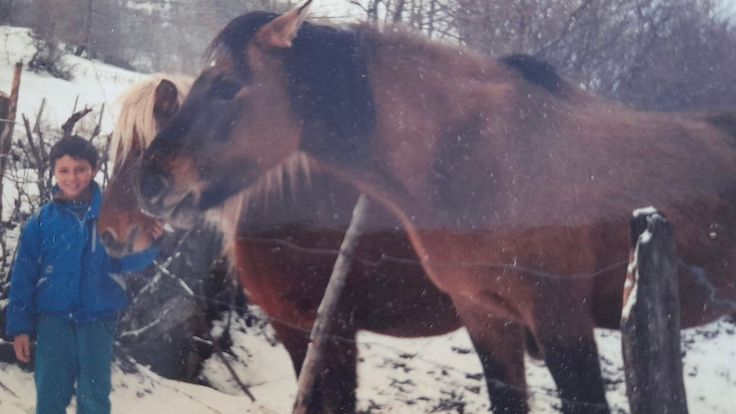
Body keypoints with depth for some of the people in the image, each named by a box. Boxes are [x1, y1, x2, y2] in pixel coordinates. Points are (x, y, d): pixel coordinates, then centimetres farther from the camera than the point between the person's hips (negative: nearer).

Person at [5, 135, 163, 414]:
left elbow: (127, 261, -8)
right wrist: (20, 326, -1)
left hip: (99, 318, 0)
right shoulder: (41, 221, 1)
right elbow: (23, 277, 4)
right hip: (54, 317, 0)